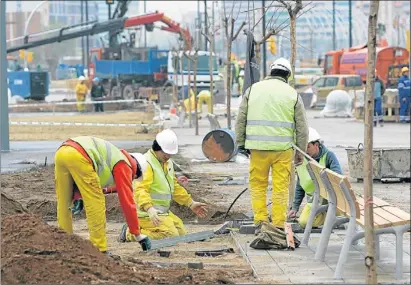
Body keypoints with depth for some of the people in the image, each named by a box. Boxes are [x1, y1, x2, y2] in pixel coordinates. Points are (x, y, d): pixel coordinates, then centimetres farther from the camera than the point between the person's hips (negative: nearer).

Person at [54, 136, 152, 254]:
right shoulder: (124, 166, 15)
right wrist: (137, 234, 17)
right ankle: (99, 249, 4)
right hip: (78, 156, -8)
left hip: (61, 152, 8)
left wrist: (78, 198, 20)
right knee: (96, 203, 3)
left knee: (63, 204, 18)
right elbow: (127, 202, 13)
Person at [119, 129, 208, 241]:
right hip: (146, 213, -10)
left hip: (163, 211, 10)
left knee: (181, 231, 11)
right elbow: (140, 190, -30)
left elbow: (174, 187, 27)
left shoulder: (167, 162, 16)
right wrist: (149, 209, -45)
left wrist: (191, 203, 23)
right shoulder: (147, 163, -18)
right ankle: (130, 233, -13)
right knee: (171, 235, -22)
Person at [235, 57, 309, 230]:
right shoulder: (292, 94, 5)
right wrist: (301, 152, 13)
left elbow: (241, 120, 8)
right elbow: (302, 127, 6)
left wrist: (241, 144, 14)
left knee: (258, 185, 12)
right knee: (281, 187, 4)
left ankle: (260, 220, 10)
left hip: (258, 147, 1)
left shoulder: (253, 89, 7)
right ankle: (278, 225, 5)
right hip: (283, 148, -1)